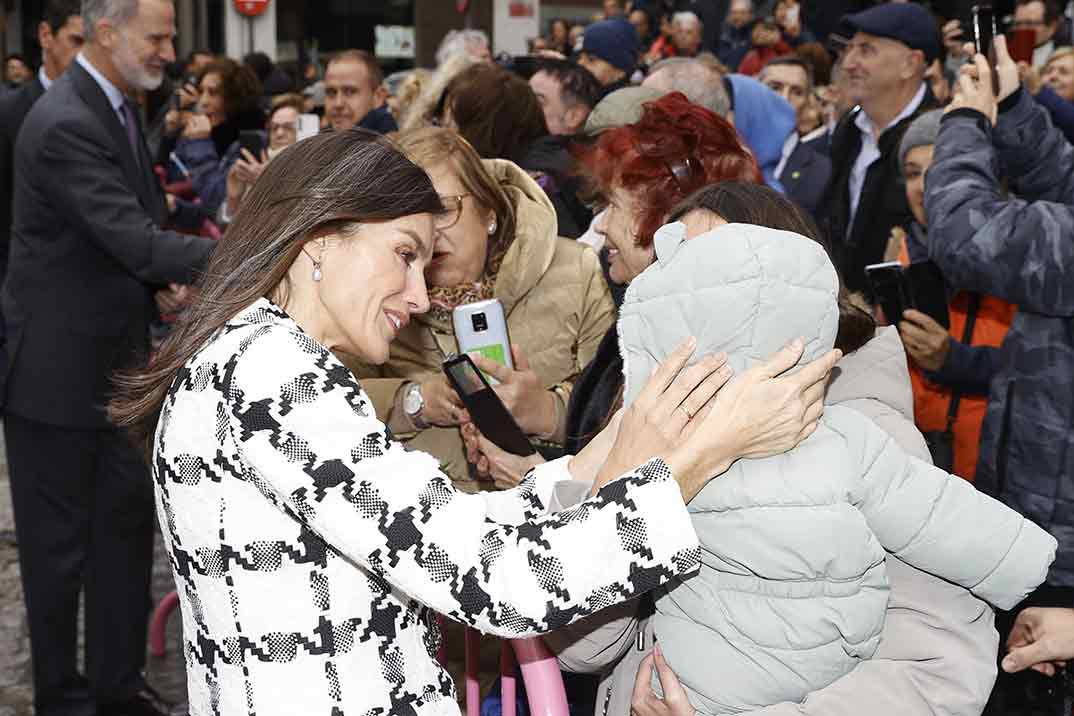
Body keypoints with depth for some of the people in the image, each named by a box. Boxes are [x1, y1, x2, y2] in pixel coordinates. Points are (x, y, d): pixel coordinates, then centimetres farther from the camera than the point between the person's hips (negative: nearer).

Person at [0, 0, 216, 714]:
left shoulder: (118, 107, 8)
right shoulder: (64, 124, -22)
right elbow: (133, 240, -29)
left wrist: (162, 281, -2)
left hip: (118, 357, 9)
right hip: (57, 365, -9)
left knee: (127, 521, 15)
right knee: (58, 540, 5)